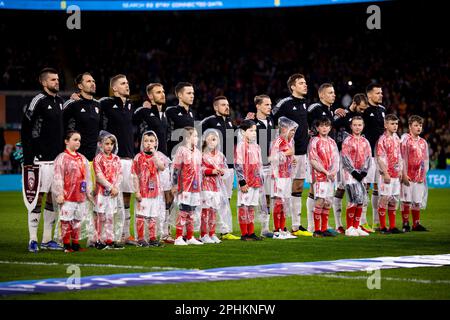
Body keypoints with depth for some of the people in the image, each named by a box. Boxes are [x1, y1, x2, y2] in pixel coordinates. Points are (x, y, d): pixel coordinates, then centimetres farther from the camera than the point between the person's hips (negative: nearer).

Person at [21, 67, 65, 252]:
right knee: (37, 198, -6)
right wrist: (28, 158, -15)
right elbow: (26, 129, -11)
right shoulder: (38, 101, -10)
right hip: (41, 159, -8)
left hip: (58, 157, 8)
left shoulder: (60, 102, 14)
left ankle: (47, 240, 15)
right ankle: (33, 240, -4)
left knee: (54, 198, 9)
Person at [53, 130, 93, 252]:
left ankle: (76, 244, 19)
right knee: (66, 221, -3)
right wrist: (59, 194, -14)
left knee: (78, 221, 11)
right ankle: (66, 245, 3)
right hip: (67, 196, -6)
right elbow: (58, 177, -9)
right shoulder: (62, 158, -6)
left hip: (81, 195, 6)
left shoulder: (83, 159, 14)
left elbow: (87, 176, 20)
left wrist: (88, 192, 17)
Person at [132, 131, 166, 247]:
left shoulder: (157, 156, 5)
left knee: (154, 216, 9)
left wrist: (154, 153, -16)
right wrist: (137, 191, -8)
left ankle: (153, 238, 16)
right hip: (143, 191, -3)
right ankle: (140, 239, 6)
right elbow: (135, 176, -2)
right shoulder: (139, 157, -1)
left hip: (155, 190, 3)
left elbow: (162, 167, -16)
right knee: (141, 215, -1)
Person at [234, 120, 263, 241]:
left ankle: (251, 232, 16)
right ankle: (244, 234, 0)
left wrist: (261, 181, 18)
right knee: (243, 207, -2)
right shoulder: (241, 146, -9)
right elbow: (238, 165, -13)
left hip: (256, 182, 7)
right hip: (246, 183, -7)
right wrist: (242, 182, -17)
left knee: (251, 208, 11)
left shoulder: (256, 147, 15)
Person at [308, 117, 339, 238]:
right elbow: (313, 160, -10)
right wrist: (326, 172, -14)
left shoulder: (332, 142, 15)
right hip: (319, 175, -6)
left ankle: (324, 229, 11)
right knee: (320, 201, -11)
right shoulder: (314, 141, -3)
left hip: (330, 177, 6)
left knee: (327, 202, 6)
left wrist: (334, 171, -5)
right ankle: (317, 230, -8)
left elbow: (336, 159, 15)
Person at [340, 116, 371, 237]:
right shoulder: (348, 141, -3)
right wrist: (354, 172, -15)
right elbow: (345, 159, -9)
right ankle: (349, 228, -6)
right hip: (350, 173, -5)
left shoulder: (365, 142, 12)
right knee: (354, 200, -12)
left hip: (361, 174, 6)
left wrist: (364, 171, -6)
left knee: (361, 201, 4)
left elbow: (368, 158, 8)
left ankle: (356, 227, 12)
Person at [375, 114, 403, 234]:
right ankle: (382, 227, 2)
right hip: (387, 174, -8)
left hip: (396, 174, 8)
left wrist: (400, 171, 14)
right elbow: (380, 158, -15)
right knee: (384, 199, -4)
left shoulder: (396, 138, 11)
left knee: (394, 200, 11)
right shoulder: (382, 140, -11)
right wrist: (385, 174, -19)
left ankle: (392, 226, 17)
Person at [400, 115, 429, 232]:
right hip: (408, 176, -5)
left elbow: (425, 160, 18)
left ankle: (416, 224, 14)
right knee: (406, 200, -3)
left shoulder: (423, 142, 14)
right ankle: (405, 224, 2)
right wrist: (404, 174, -13)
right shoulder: (405, 139, -4)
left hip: (419, 176, 5)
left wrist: (424, 174, 9)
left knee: (417, 201, 7)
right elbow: (403, 158, -8)